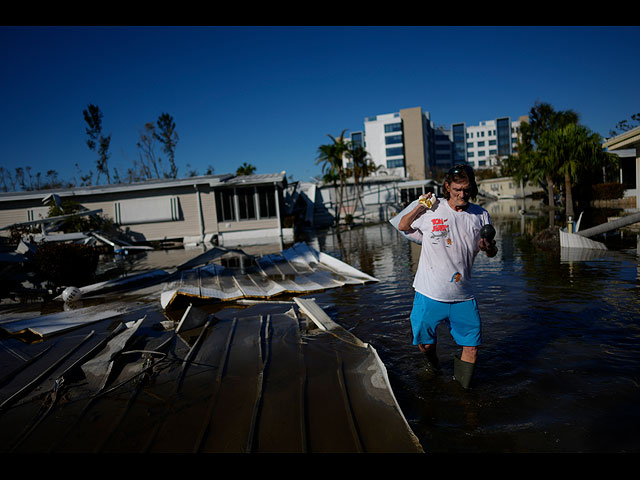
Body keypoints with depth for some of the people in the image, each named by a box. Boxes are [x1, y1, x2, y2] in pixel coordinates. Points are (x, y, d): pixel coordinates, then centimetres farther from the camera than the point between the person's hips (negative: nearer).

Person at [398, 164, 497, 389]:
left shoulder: (481, 215, 2)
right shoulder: (431, 209, -5)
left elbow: (492, 252, 9)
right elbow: (403, 227, 8)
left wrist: (489, 248, -15)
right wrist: (418, 208, -10)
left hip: (463, 296, 2)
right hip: (429, 293, -1)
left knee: (472, 347, 4)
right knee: (424, 342, 11)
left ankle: (463, 388, 31)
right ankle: (432, 363, 47)